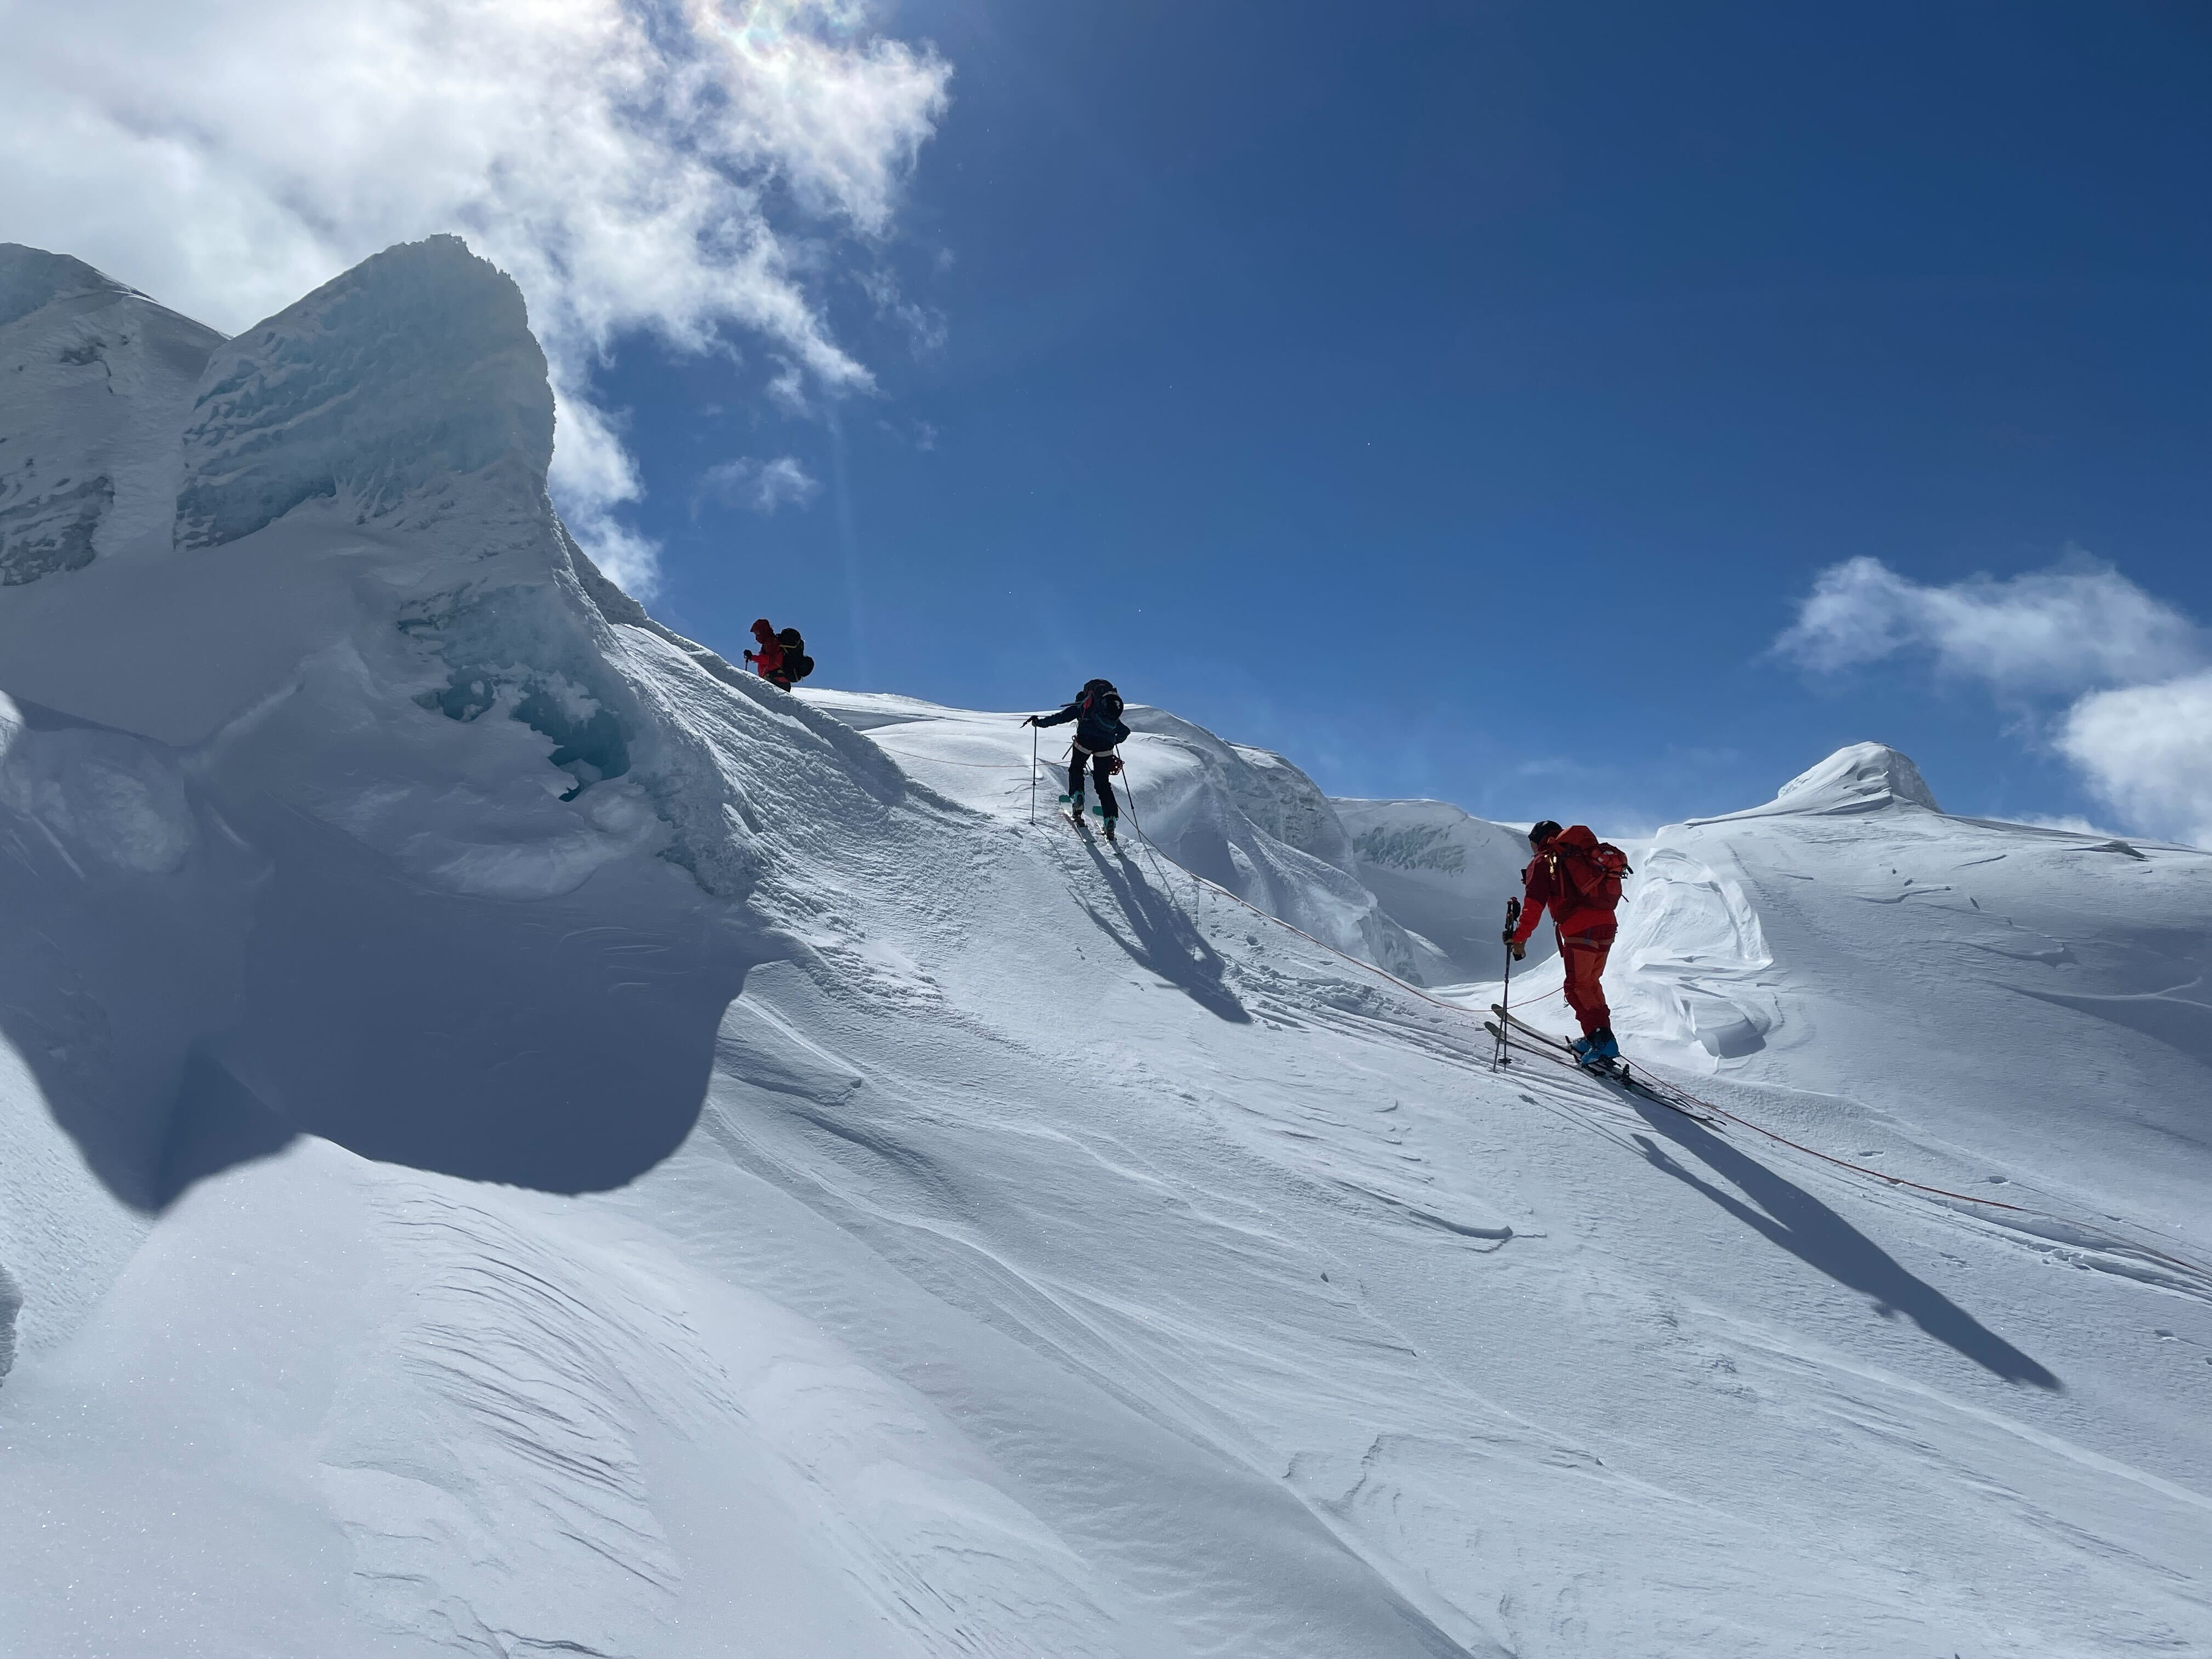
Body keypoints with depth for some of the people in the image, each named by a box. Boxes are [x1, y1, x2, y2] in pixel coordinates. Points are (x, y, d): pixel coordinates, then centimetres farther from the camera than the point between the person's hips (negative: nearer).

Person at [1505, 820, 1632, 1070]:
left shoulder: (1543, 863, 4)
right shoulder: (1584, 854, 26)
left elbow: (1534, 905, -6)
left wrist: (1519, 939, -5)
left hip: (1580, 930, -7)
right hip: (1607, 925, 7)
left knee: (1577, 987, -5)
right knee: (1591, 983, 19)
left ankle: (1602, 1041, -18)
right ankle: (1599, 1038, 17)